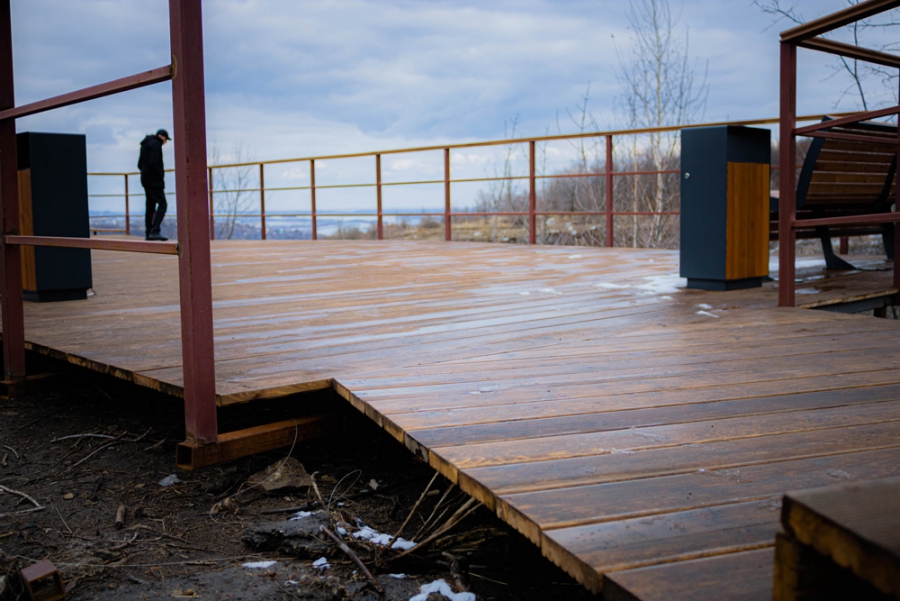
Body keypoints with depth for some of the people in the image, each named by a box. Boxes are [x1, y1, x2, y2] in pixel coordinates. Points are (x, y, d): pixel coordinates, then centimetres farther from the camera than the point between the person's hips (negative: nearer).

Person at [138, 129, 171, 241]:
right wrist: (161, 175, -11)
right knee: (162, 204, -14)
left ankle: (148, 233, 11)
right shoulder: (155, 144, -10)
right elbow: (153, 163, -22)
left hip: (146, 179, 10)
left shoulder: (145, 145, 21)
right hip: (154, 180, -10)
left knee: (150, 206, 11)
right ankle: (155, 231, -24)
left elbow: (140, 165, 22)